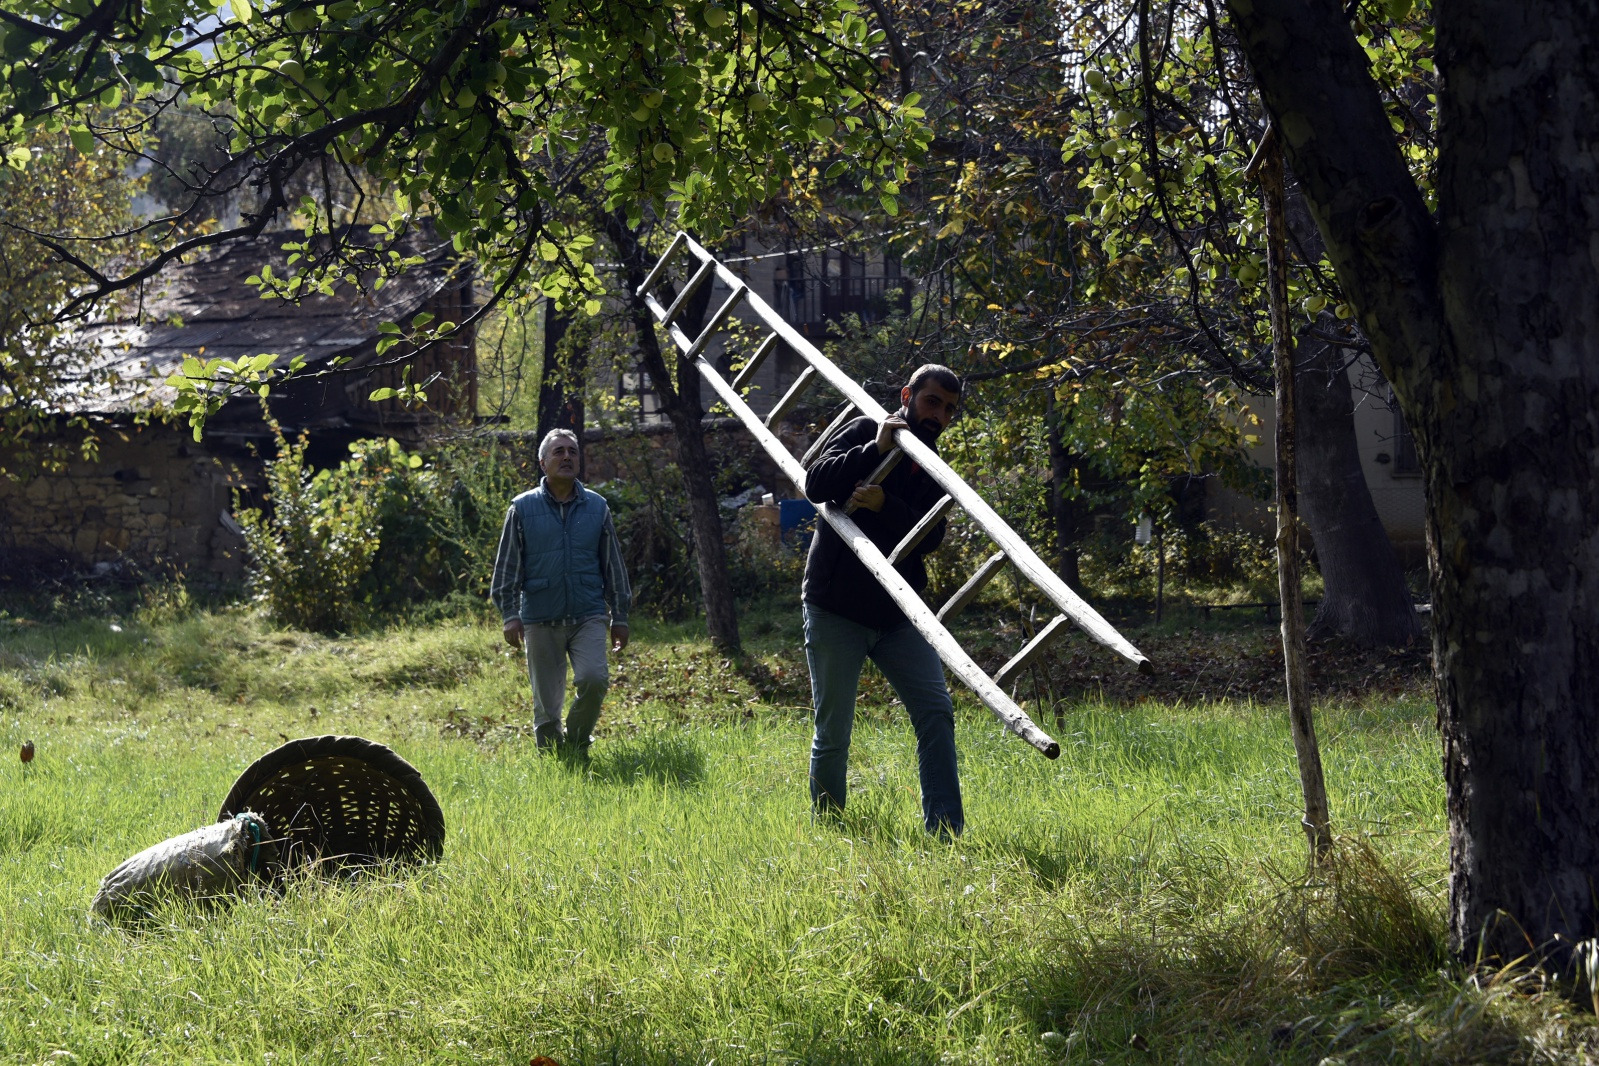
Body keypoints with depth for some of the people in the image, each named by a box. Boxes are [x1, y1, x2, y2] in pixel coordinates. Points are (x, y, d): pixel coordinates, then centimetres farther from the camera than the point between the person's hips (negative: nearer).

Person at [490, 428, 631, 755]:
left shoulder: (596, 507, 8)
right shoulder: (522, 509, 3)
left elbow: (613, 566, 13)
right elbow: (507, 567, 4)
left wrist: (619, 617, 12)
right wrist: (510, 614, -4)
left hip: (588, 616, 1)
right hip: (541, 620, 0)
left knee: (593, 679, -20)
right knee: (547, 704, 2)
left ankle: (577, 743, 4)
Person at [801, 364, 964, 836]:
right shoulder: (864, 434, 0)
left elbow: (929, 537, -5)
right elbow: (816, 485, -16)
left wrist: (884, 505, -22)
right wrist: (876, 448, -21)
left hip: (897, 615, 4)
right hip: (835, 613, -4)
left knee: (936, 712, -9)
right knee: (833, 733, 0)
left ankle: (946, 830, -8)